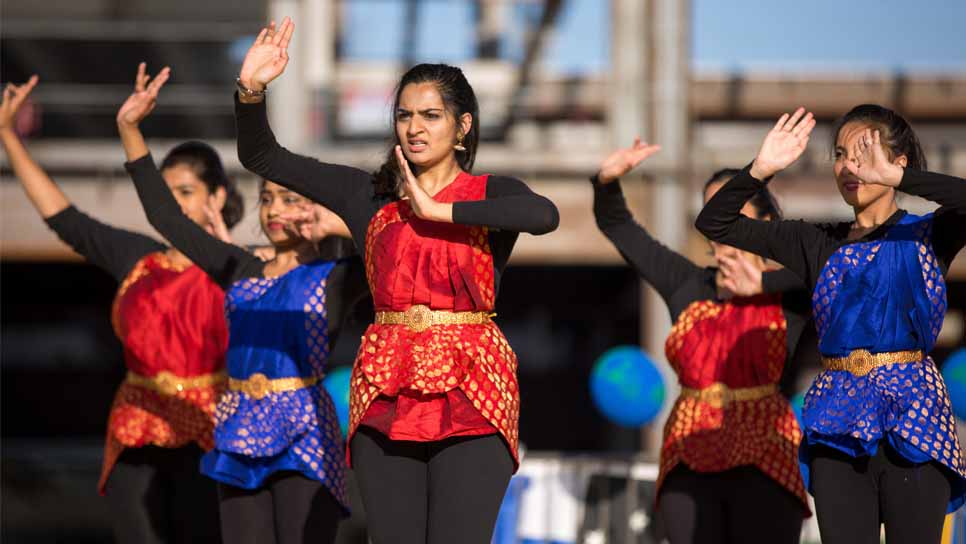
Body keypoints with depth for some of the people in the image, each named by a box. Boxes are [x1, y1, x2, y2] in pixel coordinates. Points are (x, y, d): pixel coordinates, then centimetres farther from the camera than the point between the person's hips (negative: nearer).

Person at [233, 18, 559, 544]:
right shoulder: (369, 195, 12)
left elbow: (544, 214, -19)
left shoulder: (491, 194, 6)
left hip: (471, 400, -3)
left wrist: (438, 210, -12)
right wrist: (251, 90, -6)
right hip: (386, 396, 3)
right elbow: (261, 157, 12)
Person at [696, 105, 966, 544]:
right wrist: (761, 170, -5)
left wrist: (896, 177, -24)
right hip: (838, 422, 3)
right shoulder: (817, 243, 13)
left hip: (911, 414, -3)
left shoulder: (926, 236, 3)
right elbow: (713, 223, 11)